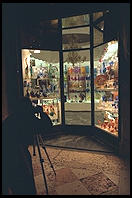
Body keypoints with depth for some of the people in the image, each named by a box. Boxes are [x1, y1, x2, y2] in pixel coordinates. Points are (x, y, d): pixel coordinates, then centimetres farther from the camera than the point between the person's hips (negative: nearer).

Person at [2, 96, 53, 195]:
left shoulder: (9, 118, 9)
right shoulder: (29, 118, -10)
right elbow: (48, 126, -7)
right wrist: (41, 112, 7)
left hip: (6, 156, 7)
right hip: (19, 154, -7)